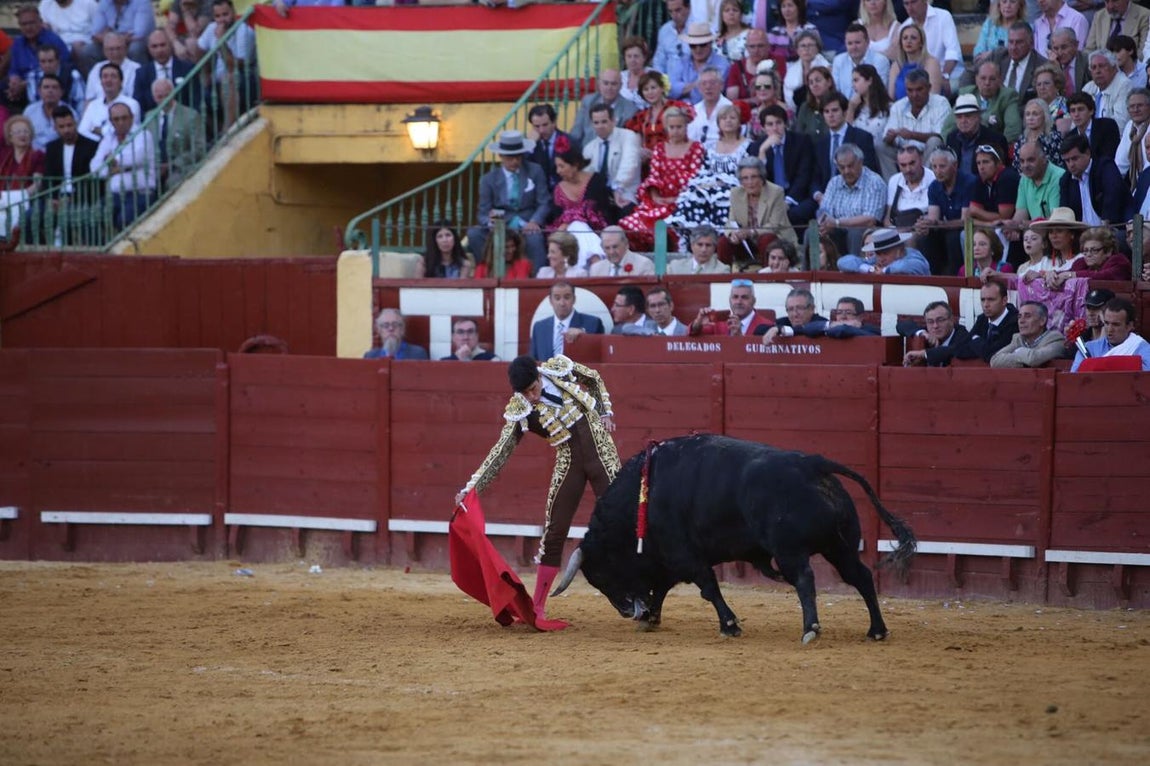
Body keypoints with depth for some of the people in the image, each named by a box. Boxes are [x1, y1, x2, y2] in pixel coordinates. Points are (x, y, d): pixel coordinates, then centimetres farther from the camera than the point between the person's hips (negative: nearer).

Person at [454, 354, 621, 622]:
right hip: (568, 462, 0)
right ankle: (537, 608, 7)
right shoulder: (519, 411, -12)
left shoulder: (559, 367, -9)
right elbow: (501, 451, -13)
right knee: (554, 532, 0)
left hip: (602, 453, 0)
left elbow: (595, 380, 11)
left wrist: (605, 412, 0)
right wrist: (471, 487, -21)